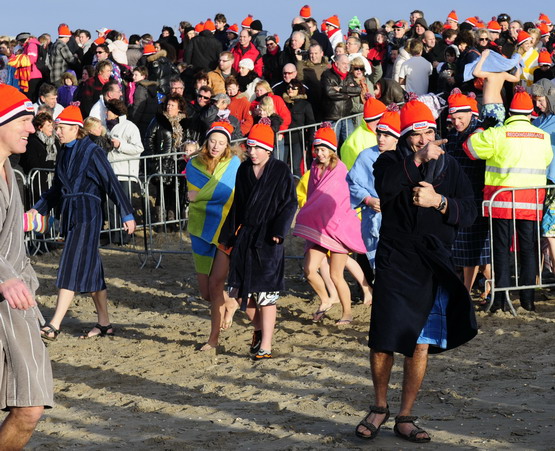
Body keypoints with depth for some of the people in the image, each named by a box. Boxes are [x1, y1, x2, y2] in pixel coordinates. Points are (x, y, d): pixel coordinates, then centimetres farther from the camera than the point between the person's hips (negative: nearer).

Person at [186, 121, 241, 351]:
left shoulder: (233, 164, -2)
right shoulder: (194, 165, 3)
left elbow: (228, 192, -10)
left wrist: (199, 196, -6)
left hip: (226, 231, -3)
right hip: (202, 232, 3)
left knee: (215, 284, -12)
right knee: (205, 292, 6)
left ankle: (214, 337, -1)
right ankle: (229, 304, 39)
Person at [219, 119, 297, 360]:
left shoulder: (281, 171, -4)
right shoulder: (244, 170, 9)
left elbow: (290, 203, -5)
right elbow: (237, 204, 15)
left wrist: (278, 231, -15)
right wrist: (231, 233, 11)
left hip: (267, 239, -5)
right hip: (244, 237, 5)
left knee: (266, 294, -4)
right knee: (243, 290, 4)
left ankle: (265, 346, 1)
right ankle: (258, 330, 29)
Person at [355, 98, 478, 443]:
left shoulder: (450, 167, 9)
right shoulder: (391, 162, 3)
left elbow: (469, 213, 1)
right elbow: (386, 186, -20)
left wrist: (439, 201, -15)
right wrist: (419, 159, -24)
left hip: (433, 268, 2)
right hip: (395, 264, -2)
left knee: (421, 345, 2)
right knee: (383, 342, -2)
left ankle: (405, 418, 14)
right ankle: (380, 407, 22)